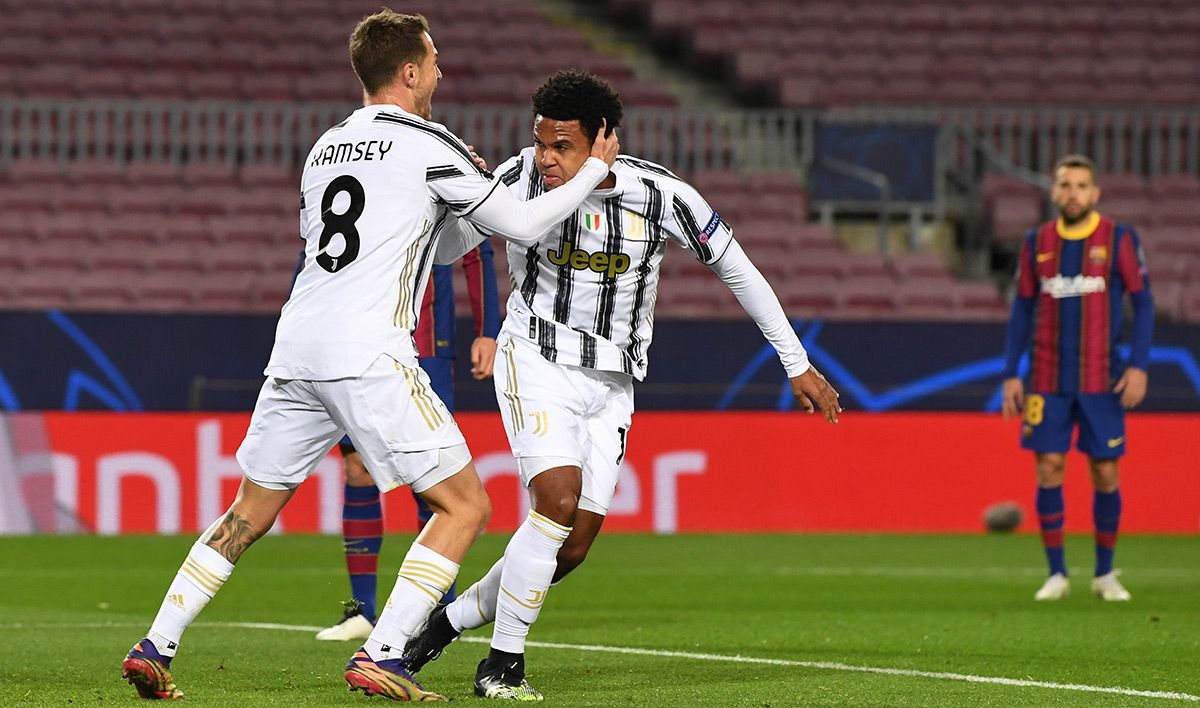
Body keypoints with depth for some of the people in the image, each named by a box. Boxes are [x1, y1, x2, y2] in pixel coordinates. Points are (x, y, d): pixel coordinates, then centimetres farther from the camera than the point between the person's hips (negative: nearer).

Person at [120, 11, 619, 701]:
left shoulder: (326, 147, 20)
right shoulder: (430, 146, -1)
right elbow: (523, 223, 4)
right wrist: (595, 170, 18)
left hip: (295, 355, 7)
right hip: (369, 356, -7)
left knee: (249, 515, 19)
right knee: (466, 506, 0)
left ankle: (154, 649, 12)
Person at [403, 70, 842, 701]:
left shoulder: (661, 197, -12)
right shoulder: (522, 178, -13)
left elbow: (737, 270, 0)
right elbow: (444, 249, -4)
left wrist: (797, 365, 4)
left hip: (610, 383, 3)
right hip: (537, 360, -3)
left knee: (573, 546, -1)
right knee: (559, 501, -23)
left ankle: (448, 620, 18)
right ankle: (502, 665, -13)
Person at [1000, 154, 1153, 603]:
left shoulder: (1119, 240, -1)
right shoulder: (1037, 243, 7)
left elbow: (1143, 303, 0)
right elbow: (1023, 309, 12)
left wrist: (1138, 366, -9)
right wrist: (1011, 374, 6)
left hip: (1101, 380, -2)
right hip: (1048, 380, 2)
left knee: (1105, 473, 0)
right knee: (1049, 469, -4)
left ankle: (1105, 573, 14)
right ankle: (1056, 574, 4)